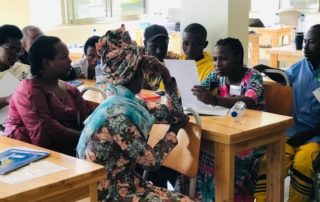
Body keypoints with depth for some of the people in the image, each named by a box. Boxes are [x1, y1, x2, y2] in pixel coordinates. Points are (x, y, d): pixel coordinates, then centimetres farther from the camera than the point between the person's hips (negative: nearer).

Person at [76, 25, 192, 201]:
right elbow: (151, 160, -19)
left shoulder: (130, 104, 5)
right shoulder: (117, 114, -24)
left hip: (126, 184, 9)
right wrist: (174, 129, -4)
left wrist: (166, 75, 5)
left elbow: (175, 115, 14)